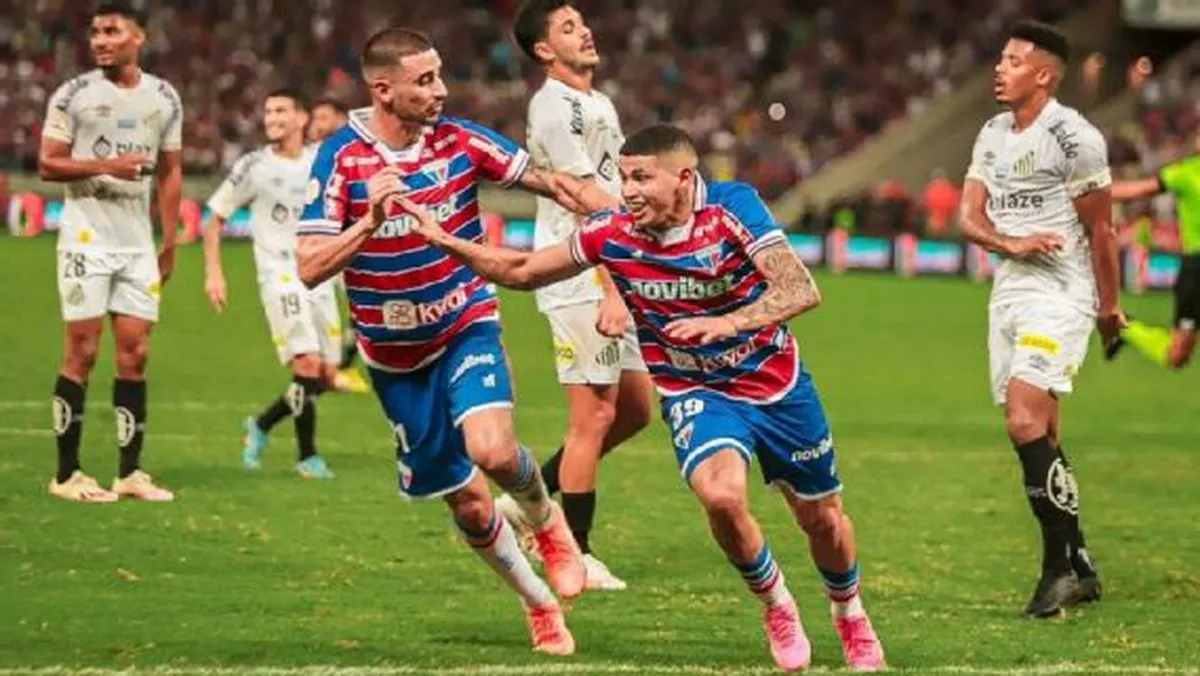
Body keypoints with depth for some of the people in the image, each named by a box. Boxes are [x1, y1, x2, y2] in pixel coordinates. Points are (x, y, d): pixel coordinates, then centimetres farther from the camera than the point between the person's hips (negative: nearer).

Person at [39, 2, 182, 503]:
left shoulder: (164, 98, 9)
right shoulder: (74, 95, -4)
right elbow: (47, 164, -4)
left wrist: (170, 241, 12)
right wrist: (105, 166, -17)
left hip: (138, 242, 4)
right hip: (87, 237, -4)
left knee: (134, 353, 2)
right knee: (82, 351, -4)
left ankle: (130, 472, 7)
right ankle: (67, 474, 1)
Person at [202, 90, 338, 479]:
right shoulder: (254, 167, -3)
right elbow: (215, 220, 4)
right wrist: (213, 272, -5)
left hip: (320, 278, 5)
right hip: (280, 277, -5)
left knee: (326, 376, 4)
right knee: (308, 365, -18)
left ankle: (261, 426, 26)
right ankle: (307, 456, -5)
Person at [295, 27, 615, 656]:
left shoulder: (459, 140, -10)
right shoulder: (340, 157, -16)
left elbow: (546, 181, -3)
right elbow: (310, 268, -19)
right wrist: (370, 223, -35)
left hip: (466, 326, 0)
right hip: (394, 354, 0)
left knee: (492, 450, -27)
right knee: (467, 503, 5)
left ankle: (546, 521, 7)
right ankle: (539, 603, 29)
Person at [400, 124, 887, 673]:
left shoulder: (733, 206, -22)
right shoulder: (611, 234, -14)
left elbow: (801, 290, -30)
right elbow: (523, 271, 0)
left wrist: (728, 323, -45)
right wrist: (447, 243, -12)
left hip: (777, 382, 0)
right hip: (696, 394, 0)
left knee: (821, 517, 12)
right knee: (721, 494, -29)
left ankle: (850, 617, 44)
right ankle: (776, 608, -1)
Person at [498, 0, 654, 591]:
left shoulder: (599, 104, 18)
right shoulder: (557, 109, -13)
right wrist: (611, 291, -24)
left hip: (608, 280, 10)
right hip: (579, 281, -10)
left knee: (635, 408, 11)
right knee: (594, 415, -6)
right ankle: (575, 557, 1)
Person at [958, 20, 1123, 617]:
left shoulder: (1072, 138, -12)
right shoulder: (993, 134, 12)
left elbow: (1100, 230, -8)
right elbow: (969, 217, 5)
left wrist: (1108, 305, -3)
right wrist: (1012, 244, -15)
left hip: (1060, 295, -8)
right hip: (1009, 293, 8)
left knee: (1026, 421, -21)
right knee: (1040, 439, 9)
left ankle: (1059, 564, -15)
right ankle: (1079, 570, 18)